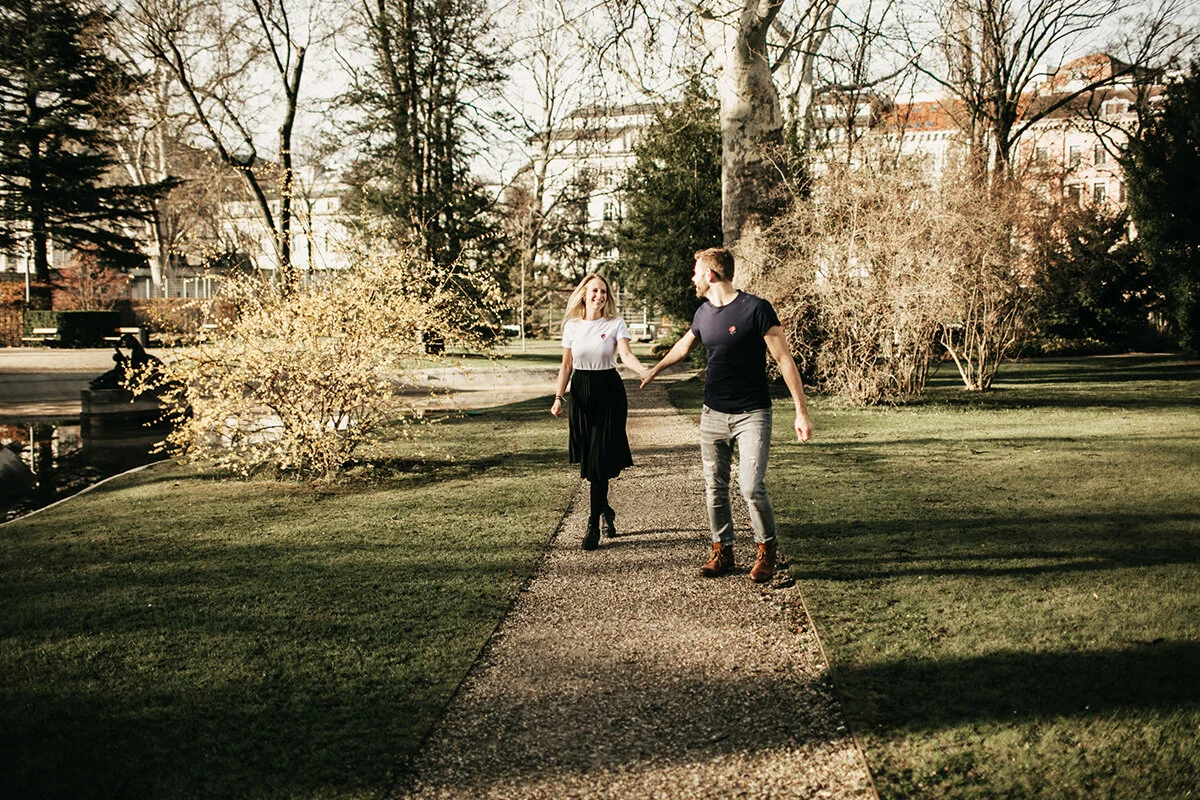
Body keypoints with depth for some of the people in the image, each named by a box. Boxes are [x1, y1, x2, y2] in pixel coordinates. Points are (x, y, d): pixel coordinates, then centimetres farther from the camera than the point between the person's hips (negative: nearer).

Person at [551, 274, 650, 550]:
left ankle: (594, 524, -4)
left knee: (600, 459, -8)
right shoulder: (572, 326, 6)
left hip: (609, 392, -3)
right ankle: (605, 510, 29)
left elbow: (626, 355, -17)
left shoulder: (616, 324, -3)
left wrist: (646, 372, -37)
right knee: (587, 458, 6)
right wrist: (558, 397, 0)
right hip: (581, 391, 3)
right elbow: (566, 365, 10)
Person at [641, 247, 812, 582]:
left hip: (751, 415, -6)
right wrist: (655, 370, 45)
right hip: (713, 414, 6)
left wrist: (801, 412, -16)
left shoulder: (756, 309, -13)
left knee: (751, 486, -15)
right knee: (714, 487, 7)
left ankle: (766, 549, 8)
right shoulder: (703, 313, 6)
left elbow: (784, 360, -12)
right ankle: (722, 551, 22)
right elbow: (684, 345, 28)